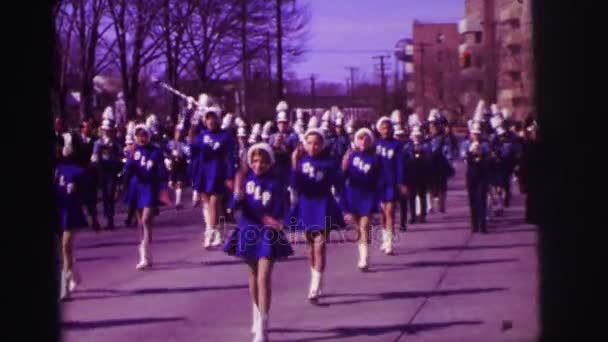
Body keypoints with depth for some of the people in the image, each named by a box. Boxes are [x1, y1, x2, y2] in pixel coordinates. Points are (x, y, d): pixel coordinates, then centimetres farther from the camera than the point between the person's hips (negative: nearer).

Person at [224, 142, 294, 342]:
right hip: (248, 231, 4)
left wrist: (273, 221, -31)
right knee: (253, 274, 20)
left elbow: (278, 213, -10)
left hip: (267, 234, -4)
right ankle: (257, 318, 39)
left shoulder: (274, 184, -10)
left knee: (264, 278, -11)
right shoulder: (246, 178, -3)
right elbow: (236, 206, -7)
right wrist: (238, 195, -26)